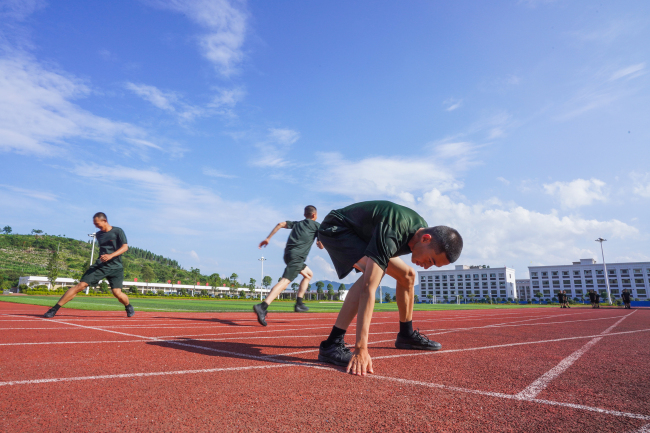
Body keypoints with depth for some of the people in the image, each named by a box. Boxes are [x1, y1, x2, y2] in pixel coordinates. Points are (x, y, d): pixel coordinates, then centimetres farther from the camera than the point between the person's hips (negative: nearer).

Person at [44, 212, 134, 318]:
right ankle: (54, 309, -3)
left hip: (115, 267, -4)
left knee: (117, 293, -14)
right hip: (100, 265, 4)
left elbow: (125, 247, -12)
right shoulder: (98, 234, 14)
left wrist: (111, 255, -24)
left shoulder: (117, 231, -3)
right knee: (81, 285, -9)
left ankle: (128, 306, 18)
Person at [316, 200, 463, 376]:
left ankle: (406, 335, 24)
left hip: (363, 235, 9)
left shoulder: (422, 228, -12)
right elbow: (368, 289, -48)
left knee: (407, 275, 6)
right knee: (373, 273, -34)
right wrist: (361, 350, -51)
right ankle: (331, 346, -31)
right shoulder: (390, 234, -40)